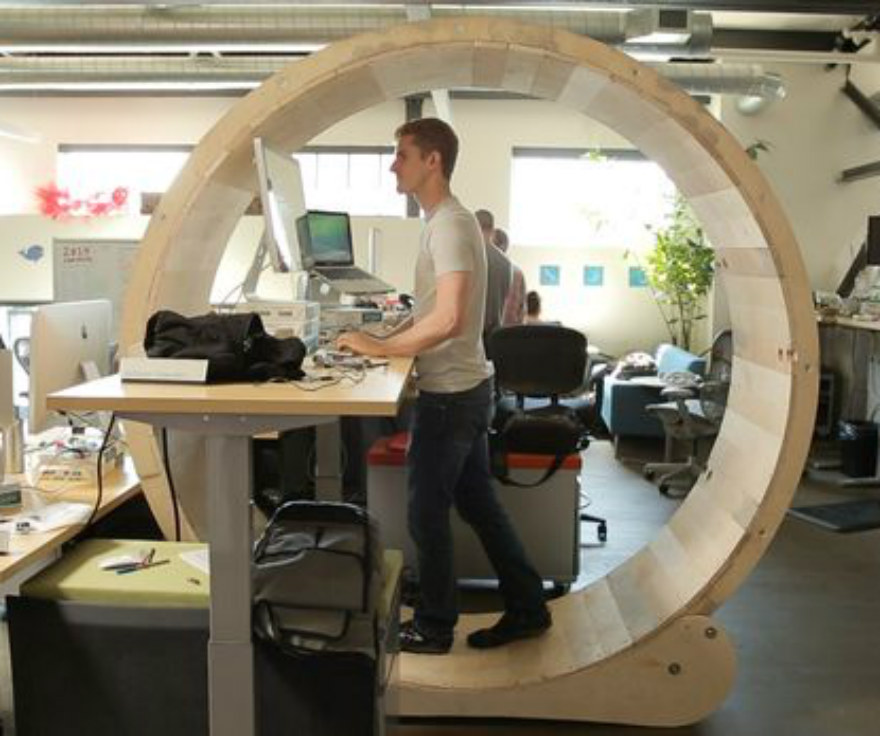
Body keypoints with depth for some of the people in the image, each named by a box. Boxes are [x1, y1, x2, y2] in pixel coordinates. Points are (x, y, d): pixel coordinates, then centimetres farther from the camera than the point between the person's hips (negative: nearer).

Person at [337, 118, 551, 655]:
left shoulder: (449, 225, -18)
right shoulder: (448, 220, 13)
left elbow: (449, 318, -29)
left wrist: (383, 348, -22)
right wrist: (388, 332, 11)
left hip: (451, 394, -10)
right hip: (467, 387, 10)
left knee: (428, 512, 4)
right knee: (479, 504, 17)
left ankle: (434, 628, 20)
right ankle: (527, 609, 27)